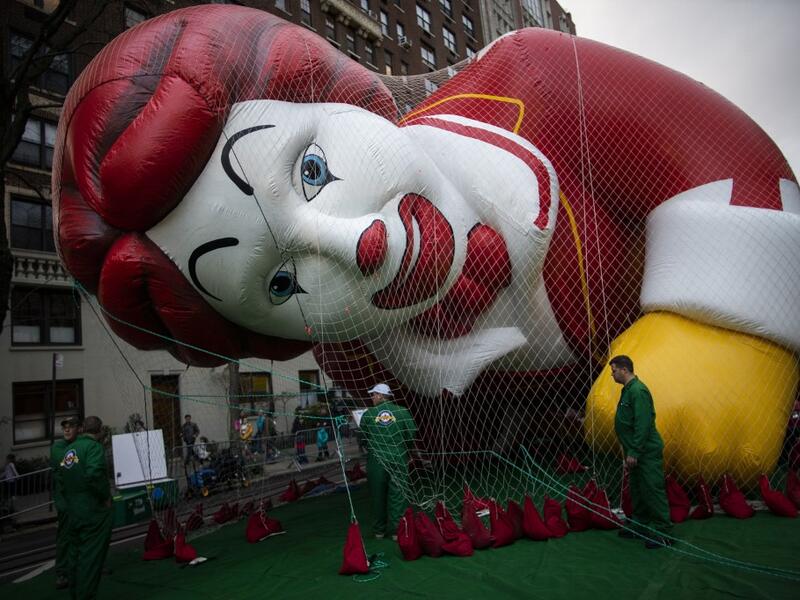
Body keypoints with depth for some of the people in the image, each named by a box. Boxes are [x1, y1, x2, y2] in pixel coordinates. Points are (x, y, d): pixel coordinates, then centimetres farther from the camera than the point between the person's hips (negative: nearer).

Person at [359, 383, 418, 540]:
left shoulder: (368, 414, -2)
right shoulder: (402, 412, -3)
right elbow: (413, 434, -3)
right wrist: (406, 451, 14)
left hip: (375, 461, 1)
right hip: (398, 460, -1)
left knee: (378, 496, 13)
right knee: (397, 496, 8)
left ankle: (379, 530, 24)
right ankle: (396, 530, 11)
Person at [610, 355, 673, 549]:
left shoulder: (638, 390, -19)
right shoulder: (628, 390, 13)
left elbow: (643, 425, -24)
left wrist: (634, 452, -22)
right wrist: (629, 451, 20)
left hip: (647, 452, -11)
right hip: (636, 451, 11)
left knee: (652, 491, -4)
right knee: (637, 490, 17)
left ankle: (662, 533, 6)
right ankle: (640, 526, 29)